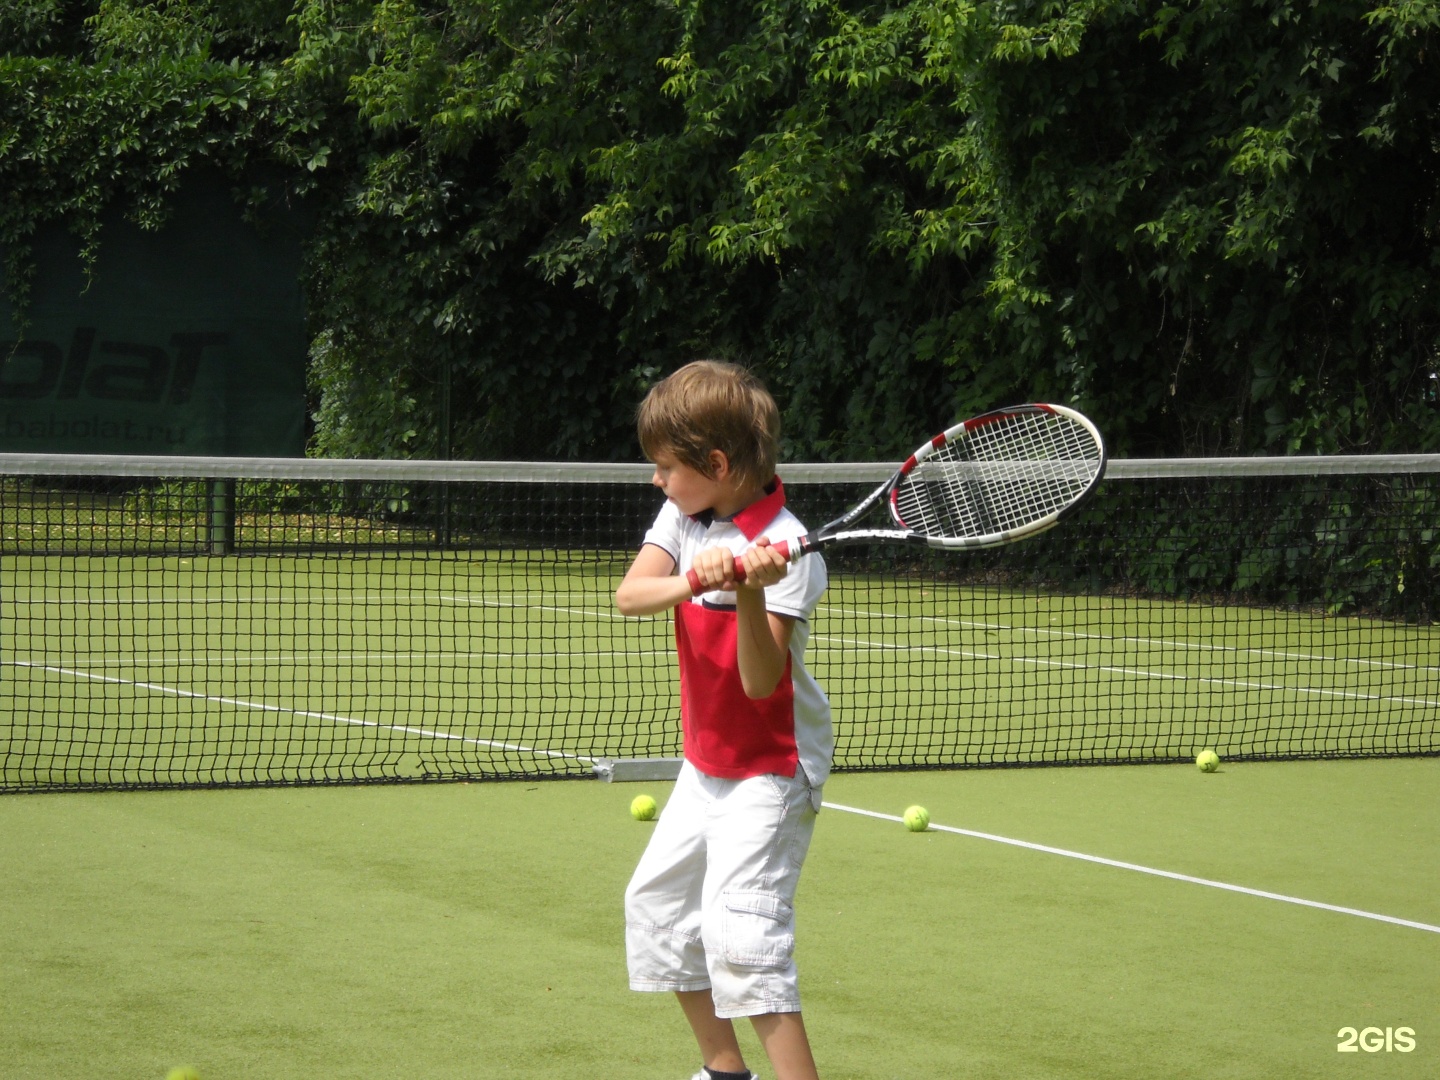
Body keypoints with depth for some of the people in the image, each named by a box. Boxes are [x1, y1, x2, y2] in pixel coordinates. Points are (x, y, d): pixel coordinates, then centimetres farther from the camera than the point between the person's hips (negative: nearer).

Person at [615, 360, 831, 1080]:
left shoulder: (782, 548, -22)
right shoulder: (685, 517, -1)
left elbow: (761, 683, -27)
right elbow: (630, 597, -16)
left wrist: (749, 593, -41)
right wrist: (690, 581, -34)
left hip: (770, 769, -9)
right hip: (707, 762, 9)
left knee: (740, 931, -20)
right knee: (656, 901, 18)